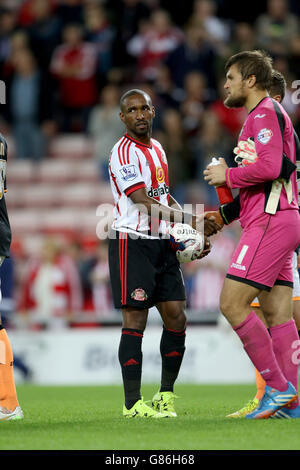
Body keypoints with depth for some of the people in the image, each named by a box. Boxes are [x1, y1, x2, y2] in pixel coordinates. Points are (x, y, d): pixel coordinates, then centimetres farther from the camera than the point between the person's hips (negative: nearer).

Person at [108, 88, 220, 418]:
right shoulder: (123, 152, -11)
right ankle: (132, 404, -6)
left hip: (161, 242, 8)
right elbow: (143, 202, -19)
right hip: (131, 241, -8)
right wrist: (190, 221, -23)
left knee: (176, 318, 4)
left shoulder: (157, 148, 16)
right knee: (135, 320, -9)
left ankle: (166, 396, 16)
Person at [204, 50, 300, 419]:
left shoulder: (265, 113, -9)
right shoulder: (261, 115, 23)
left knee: (232, 304, -12)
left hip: (270, 223, -10)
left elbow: (270, 167, -24)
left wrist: (229, 175, -11)